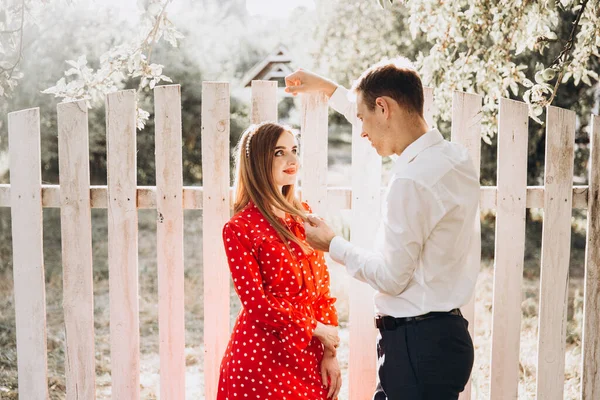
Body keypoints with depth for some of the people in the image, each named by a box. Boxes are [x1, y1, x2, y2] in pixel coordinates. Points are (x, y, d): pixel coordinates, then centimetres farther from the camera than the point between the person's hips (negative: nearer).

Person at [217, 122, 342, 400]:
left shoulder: (304, 217, 7)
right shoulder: (240, 228, -10)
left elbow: (323, 288, 6)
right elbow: (254, 300, -13)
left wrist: (330, 352, 0)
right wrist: (315, 328, -10)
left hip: (310, 356, 5)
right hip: (264, 356, -5)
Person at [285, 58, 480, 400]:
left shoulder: (411, 180, -22)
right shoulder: (455, 158, 6)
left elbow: (392, 278, -16)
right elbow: (390, 126, 25)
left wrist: (332, 245, -1)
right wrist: (328, 89, 32)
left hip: (417, 345, -9)